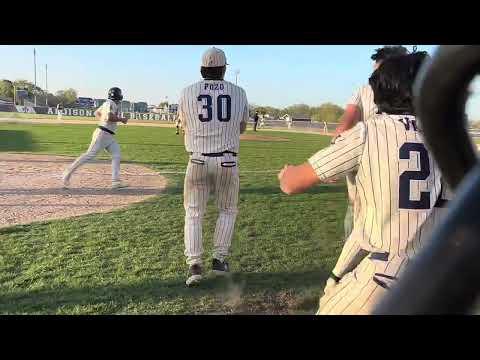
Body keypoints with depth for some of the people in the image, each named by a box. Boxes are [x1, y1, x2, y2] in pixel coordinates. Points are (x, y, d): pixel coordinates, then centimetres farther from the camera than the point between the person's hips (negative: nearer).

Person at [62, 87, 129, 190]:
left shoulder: (106, 104, 18)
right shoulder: (111, 103, -12)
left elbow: (97, 113, 30)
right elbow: (109, 117, -26)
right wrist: (121, 119, -13)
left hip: (110, 136, 10)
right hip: (103, 134, -10)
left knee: (117, 156, 2)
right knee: (90, 154, -8)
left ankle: (116, 182, -1)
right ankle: (69, 171, 2)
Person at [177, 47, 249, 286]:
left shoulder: (188, 93, 0)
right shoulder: (238, 93, 2)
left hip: (198, 161, 0)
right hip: (227, 162, 0)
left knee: (193, 214, 12)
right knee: (227, 211, 20)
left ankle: (194, 265, 2)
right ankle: (219, 259, 19)